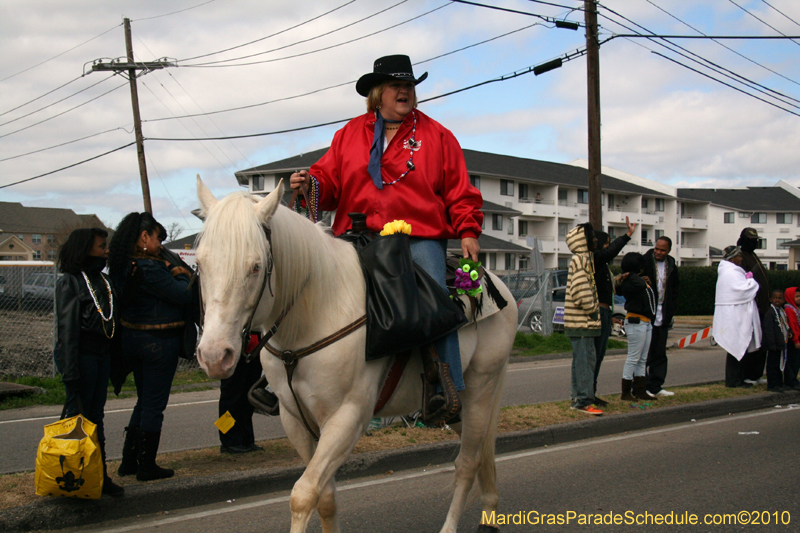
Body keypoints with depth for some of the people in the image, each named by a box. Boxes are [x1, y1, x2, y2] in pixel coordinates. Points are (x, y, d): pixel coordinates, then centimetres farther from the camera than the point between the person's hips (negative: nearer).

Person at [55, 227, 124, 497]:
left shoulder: (103, 281, 13)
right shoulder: (70, 282, -9)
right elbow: (67, 329, -13)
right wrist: (70, 372, -17)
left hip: (102, 354, 7)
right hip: (81, 355, -7)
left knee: (96, 416, 11)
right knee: (78, 416, -1)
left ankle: (100, 476, 17)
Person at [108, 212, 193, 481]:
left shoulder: (123, 267, 7)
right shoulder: (148, 268, -22)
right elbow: (184, 296, -19)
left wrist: (174, 273, -5)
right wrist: (182, 277, -1)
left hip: (131, 338, 9)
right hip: (158, 341, -9)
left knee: (144, 401, 20)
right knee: (154, 405, 2)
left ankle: (129, 461, 25)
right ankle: (146, 466, 11)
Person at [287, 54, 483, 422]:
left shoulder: (436, 136, 12)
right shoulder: (350, 134, 16)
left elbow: (459, 192, 9)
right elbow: (330, 181, 14)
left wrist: (467, 231, -4)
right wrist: (311, 184, -8)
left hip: (421, 238, -1)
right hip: (361, 239, 2)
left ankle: (449, 390, -14)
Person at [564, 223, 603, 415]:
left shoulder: (584, 258, 18)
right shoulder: (581, 259, -15)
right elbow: (580, 290, -24)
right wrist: (592, 309, -16)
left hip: (581, 321, 11)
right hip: (582, 321, -11)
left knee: (581, 359, 14)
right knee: (586, 359, -10)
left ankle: (578, 398, 20)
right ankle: (584, 401, -10)